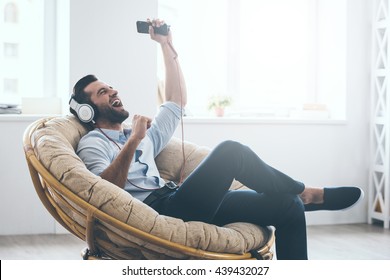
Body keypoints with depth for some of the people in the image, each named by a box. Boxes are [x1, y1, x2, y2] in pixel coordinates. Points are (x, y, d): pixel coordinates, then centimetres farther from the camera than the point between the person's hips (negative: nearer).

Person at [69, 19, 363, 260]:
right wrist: (133, 143, -20)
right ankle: (305, 193, -5)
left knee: (288, 207, -4)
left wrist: (167, 45, 26)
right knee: (230, 150, -26)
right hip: (155, 210, -9)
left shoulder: (142, 135, 31)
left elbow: (177, 102, 29)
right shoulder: (92, 144, 7)